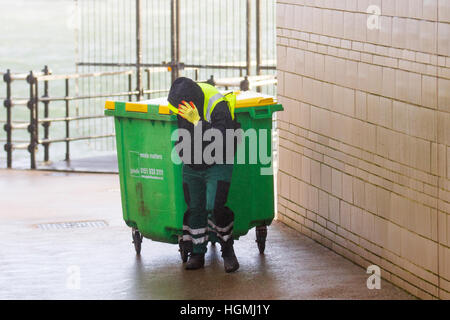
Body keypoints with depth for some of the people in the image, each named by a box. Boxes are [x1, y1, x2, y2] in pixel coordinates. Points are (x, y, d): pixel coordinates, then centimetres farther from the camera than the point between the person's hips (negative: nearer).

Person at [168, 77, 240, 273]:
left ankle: (228, 251, 3)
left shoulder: (218, 106, -26)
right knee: (194, 209, 7)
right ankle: (197, 254, 19)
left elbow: (220, 141, -35)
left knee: (215, 208, -15)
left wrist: (197, 122, -40)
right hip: (191, 167, 5)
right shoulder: (175, 105, -9)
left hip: (217, 166, -5)